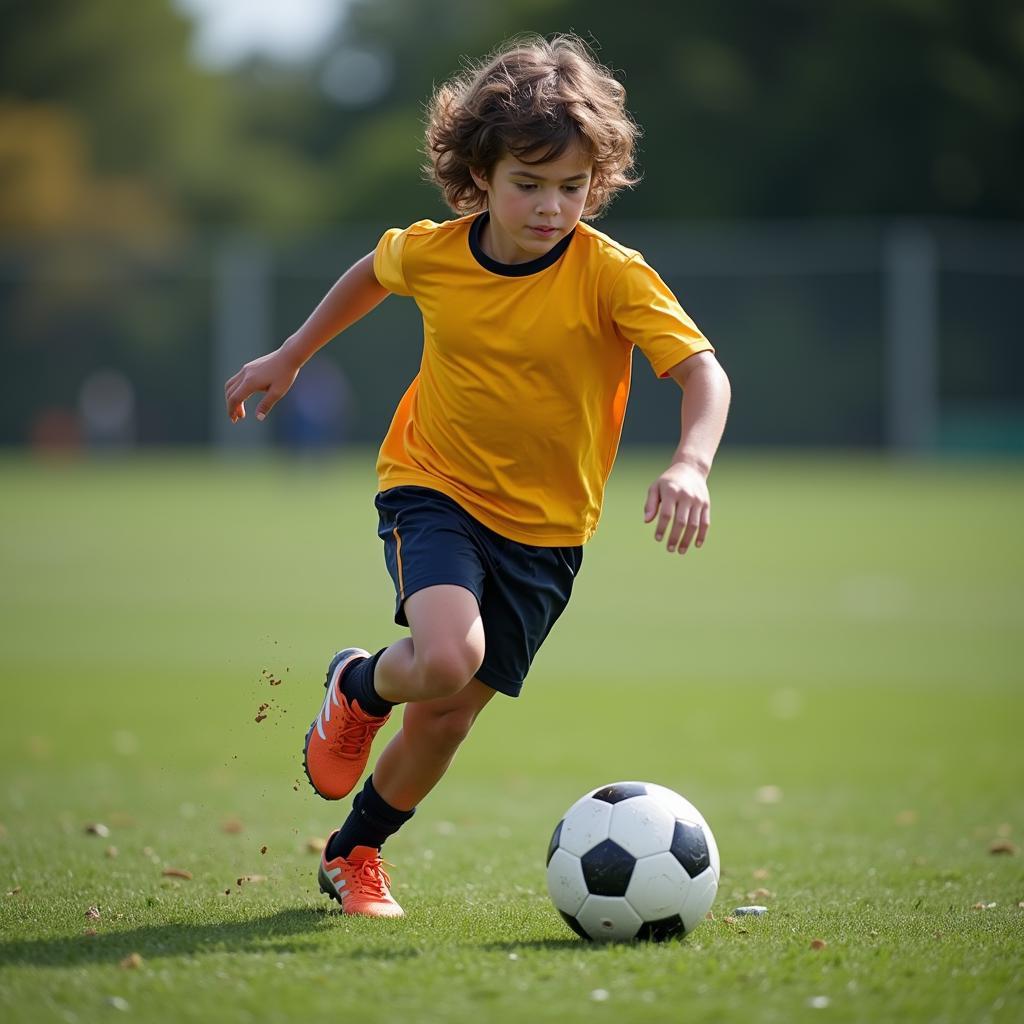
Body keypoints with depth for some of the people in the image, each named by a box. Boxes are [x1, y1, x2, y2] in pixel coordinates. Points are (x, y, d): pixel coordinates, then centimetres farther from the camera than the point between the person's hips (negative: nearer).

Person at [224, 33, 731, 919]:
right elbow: (374, 272, 15)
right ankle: (358, 688, 9)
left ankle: (354, 854, 33)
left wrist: (691, 464, -46)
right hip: (434, 488, 0)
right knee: (447, 658, -29)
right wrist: (291, 357, 23)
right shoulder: (431, 253, -10)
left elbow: (703, 371, -27)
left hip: (546, 528, 0)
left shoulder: (613, 275, -18)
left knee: (447, 718, 5)